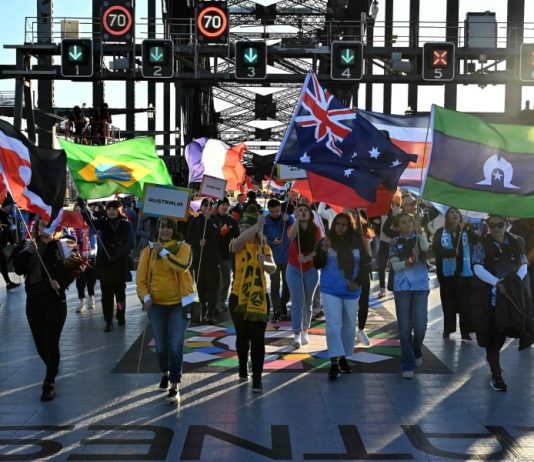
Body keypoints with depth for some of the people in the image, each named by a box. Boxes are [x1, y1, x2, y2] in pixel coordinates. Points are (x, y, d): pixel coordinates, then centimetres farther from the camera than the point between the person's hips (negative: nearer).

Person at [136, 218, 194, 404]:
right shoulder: (149, 249, 1)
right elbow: (141, 277, 1)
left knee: (175, 346, -8)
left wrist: (163, 251, -22)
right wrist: (145, 297, -12)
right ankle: (165, 374, 41)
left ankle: (174, 387, -3)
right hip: (156, 304, 3)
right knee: (161, 346, 15)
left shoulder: (183, 247, -5)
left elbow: (182, 266, -25)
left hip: (179, 304, -3)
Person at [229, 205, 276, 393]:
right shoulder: (236, 245, -3)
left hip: (259, 298, 0)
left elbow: (273, 269, -14)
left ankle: (257, 379, -1)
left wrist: (264, 263, -36)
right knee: (242, 336, 14)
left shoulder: (264, 247, 0)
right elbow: (241, 239, -29)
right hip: (238, 298, 0)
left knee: (258, 339, -5)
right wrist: (258, 225, -37)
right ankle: (243, 367, 38)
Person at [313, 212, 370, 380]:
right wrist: (323, 250, -21)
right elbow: (317, 265, -4)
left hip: (351, 291, 2)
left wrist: (358, 281, -8)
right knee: (333, 324, -12)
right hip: (330, 291, -2)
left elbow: (365, 264, 6)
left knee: (349, 325, 10)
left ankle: (343, 358, 26)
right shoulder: (325, 242, -1)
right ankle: (334, 362, -13)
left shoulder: (358, 243, 2)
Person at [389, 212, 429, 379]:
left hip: (421, 286, 0)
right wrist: (408, 261, -21)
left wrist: (418, 228, -22)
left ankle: (416, 352, 26)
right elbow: (395, 266, -4)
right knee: (404, 327, -2)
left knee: (420, 325, -4)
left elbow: (425, 247, -17)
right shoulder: (395, 243, 6)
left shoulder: (419, 238, 7)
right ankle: (408, 365, 5)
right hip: (402, 287, 0)